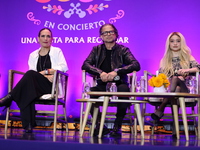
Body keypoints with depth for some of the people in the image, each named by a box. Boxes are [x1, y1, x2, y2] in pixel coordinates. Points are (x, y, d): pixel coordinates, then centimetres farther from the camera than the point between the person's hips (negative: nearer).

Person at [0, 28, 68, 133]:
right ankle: (28, 126, -38)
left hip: (52, 86, -3)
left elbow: (64, 67, 0)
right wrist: (46, 77, -13)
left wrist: (46, 71, -10)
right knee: (28, 89, -36)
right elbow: (32, 72, 7)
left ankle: (9, 97, -29)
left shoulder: (57, 51, 15)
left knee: (30, 74, -31)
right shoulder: (33, 55, 22)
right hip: (37, 87, 3)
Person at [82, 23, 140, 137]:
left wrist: (116, 72, -23)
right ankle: (99, 125, -14)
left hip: (119, 84, -1)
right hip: (102, 85, 2)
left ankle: (117, 126, -21)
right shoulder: (97, 50, 14)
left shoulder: (122, 50, 6)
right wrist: (100, 73, -20)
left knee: (124, 89, -35)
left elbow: (136, 65, -10)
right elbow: (85, 65, 0)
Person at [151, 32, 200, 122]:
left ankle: (161, 109, -38)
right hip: (168, 87, 1)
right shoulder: (164, 60, 18)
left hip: (184, 88, -1)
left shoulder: (188, 57, 16)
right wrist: (176, 77, -12)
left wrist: (187, 70, -20)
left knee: (175, 79, -34)